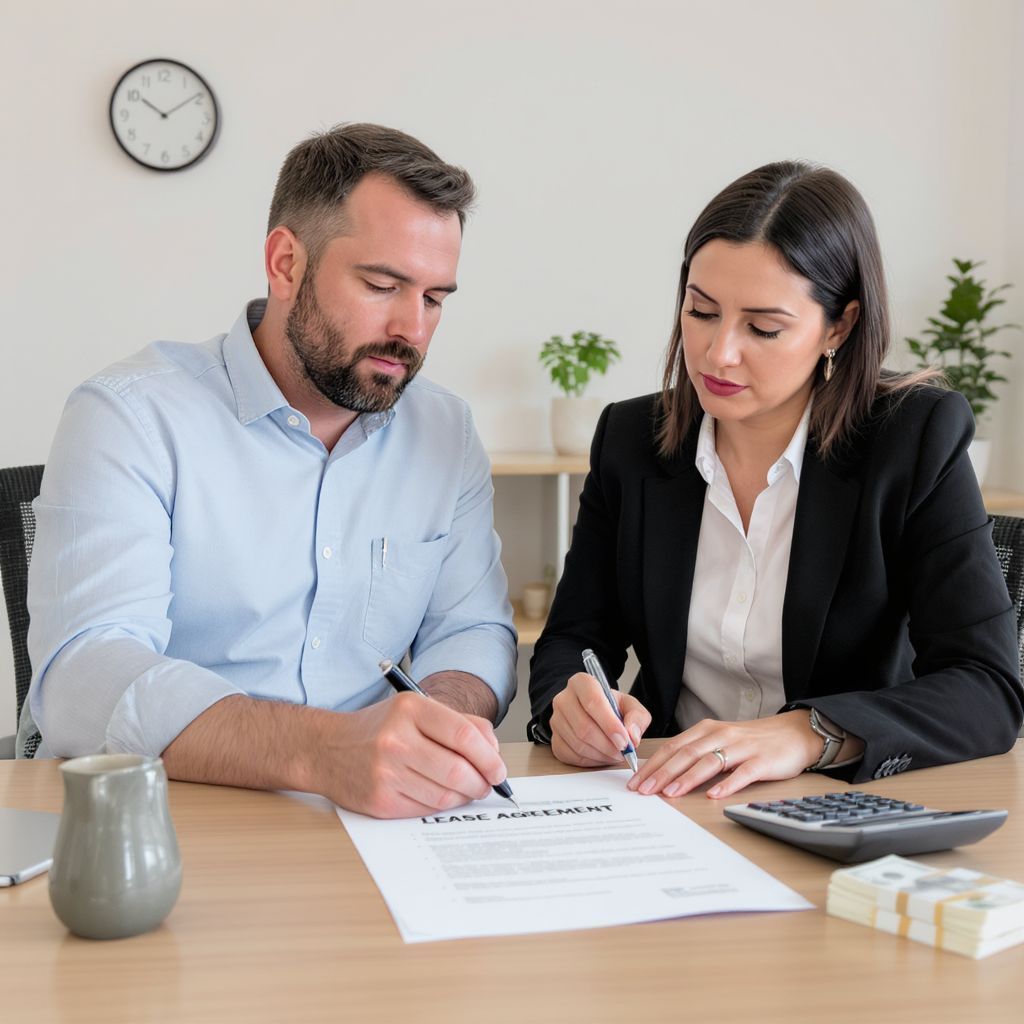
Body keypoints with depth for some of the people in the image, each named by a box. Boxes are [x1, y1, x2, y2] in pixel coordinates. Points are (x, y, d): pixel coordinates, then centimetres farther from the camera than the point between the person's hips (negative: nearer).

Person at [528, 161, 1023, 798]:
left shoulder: (918, 438, -9)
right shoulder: (630, 439, 1)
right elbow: (574, 638, 4)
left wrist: (807, 735, -31)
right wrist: (571, 702, -20)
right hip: (666, 802, 4)